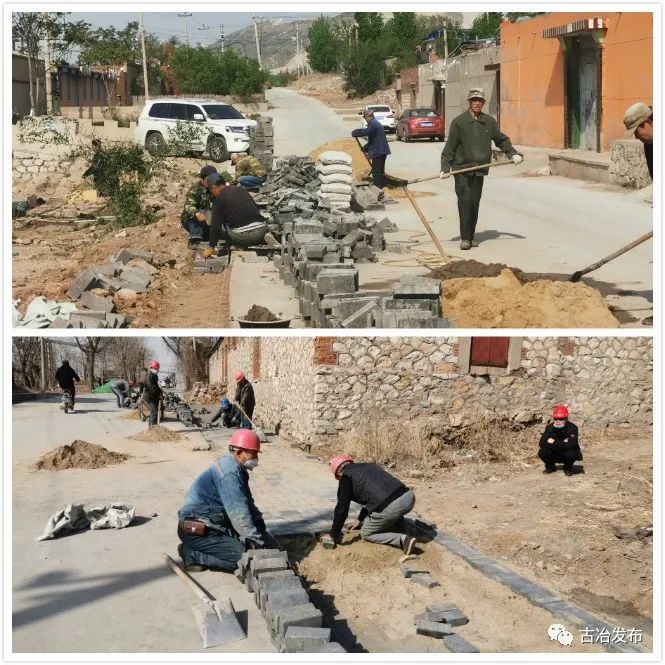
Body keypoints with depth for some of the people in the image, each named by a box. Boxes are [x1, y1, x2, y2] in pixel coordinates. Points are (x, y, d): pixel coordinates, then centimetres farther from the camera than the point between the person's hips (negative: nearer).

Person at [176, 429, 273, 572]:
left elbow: (248, 503, 17)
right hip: (195, 531, -10)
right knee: (241, 556, -17)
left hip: (209, 526, 10)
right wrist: (260, 542, -20)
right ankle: (192, 554, -7)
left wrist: (263, 532, 7)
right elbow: (240, 515, -26)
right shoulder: (230, 474, -23)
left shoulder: (236, 468, 10)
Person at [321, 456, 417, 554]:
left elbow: (341, 510, 6)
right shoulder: (369, 466, 30)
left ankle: (402, 540, -1)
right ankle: (402, 533, 20)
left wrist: (333, 535, 17)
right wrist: (360, 519, 54)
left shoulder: (346, 476, 8)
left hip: (389, 507, -7)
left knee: (366, 534, 18)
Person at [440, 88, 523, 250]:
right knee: (465, 202, -11)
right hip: (462, 169, -4)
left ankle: (471, 237, 16)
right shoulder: (459, 122, -4)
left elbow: (501, 140, 20)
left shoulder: (489, 122, 8)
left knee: (475, 204, 7)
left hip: (479, 170, 4)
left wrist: (513, 153, 9)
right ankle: (465, 238, -7)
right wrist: (445, 168, -9)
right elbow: (449, 147, -4)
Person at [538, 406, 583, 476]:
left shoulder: (572, 428, -23)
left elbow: (571, 445, -38)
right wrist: (562, 443, -29)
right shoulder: (550, 428, -11)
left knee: (571, 453, -36)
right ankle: (551, 467, 9)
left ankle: (567, 468, 0)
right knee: (542, 452, -25)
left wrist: (554, 442, -28)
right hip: (555, 455, 3)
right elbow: (541, 444, -23)